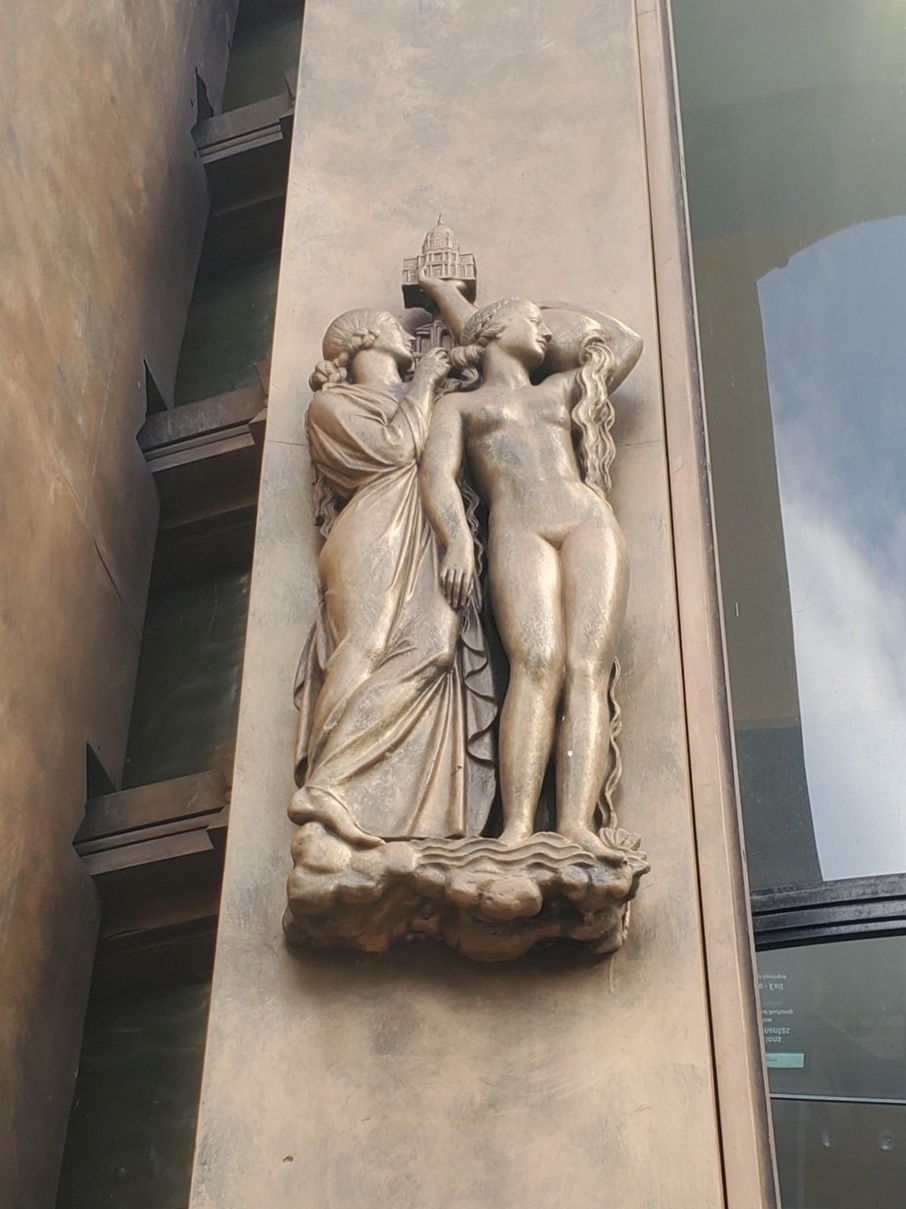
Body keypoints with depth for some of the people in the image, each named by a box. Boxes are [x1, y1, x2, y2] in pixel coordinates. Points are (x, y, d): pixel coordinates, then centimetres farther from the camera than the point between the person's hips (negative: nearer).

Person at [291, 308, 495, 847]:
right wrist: (424, 383, 11)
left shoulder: (423, 405, 37)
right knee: (373, 647, -29)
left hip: (430, 551, 5)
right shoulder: (333, 404, 18)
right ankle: (324, 789, -41)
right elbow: (393, 450, 0)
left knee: (438, 645, -23)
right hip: (377, 543, -4)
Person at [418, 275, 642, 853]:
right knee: (538, 663, -29)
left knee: (587, 668, -23)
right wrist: (457, 542, -14)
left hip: (591, 523, 3)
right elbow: (438, 472, 10)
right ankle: (518, 826, -43)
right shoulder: (459, 404, 27)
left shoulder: (562, 390, 37)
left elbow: (626, 344, 49)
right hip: (517, 533, -3)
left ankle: (577, 823, -41)